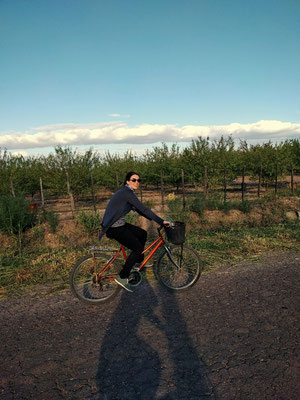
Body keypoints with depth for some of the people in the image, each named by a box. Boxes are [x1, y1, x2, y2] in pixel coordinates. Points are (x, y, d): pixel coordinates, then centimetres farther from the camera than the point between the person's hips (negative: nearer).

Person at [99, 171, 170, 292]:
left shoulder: (127, 192, 12)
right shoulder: (126, 192, -19)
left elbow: (139, 209, 17)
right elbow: (144, 209, -23)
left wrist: (153, 219, 11)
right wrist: (161, 221, -21)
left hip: (119, 224, 10)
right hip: (114, 228, -10)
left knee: (142, 234, 15)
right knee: (138, 248, -10)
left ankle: (139, 262, 29)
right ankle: (122, 277, -1)